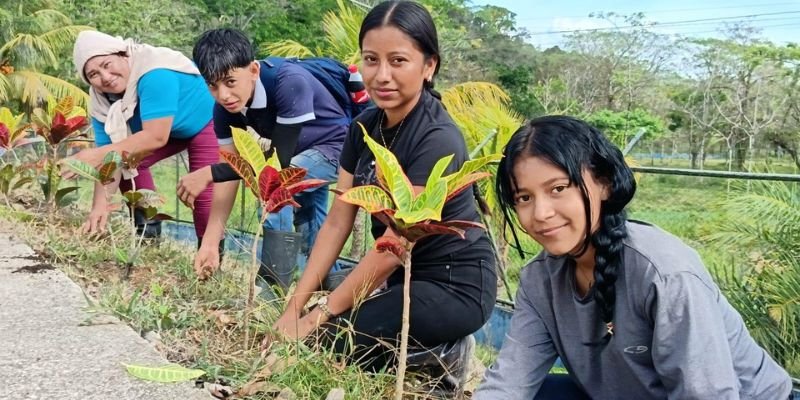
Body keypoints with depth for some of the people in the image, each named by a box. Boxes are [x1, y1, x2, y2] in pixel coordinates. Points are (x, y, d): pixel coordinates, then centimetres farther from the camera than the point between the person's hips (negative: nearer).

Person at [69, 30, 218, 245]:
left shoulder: (154, 73, -38)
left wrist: (98, 154, -44)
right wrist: (100, 205, -31)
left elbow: (157, 137, -43)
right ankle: (148, 231, 7)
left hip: (207, 122, -7)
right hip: (170, 131, 7)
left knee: (203, 192, -20)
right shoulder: (100, 101, -14)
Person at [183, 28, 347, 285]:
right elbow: (229, 173, -15)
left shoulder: (289, 82, -37)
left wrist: (208, 174, -33)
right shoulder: (226, 108, -16)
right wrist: (211, 243, -23)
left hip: (339, 144, -7)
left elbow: (280, 159, -34)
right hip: (301, 153, 8)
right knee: (308, 229, 21)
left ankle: (272, 284, -19)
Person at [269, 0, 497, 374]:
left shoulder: (437, 139, -24)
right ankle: (429, 353, 10)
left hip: (455, 285, -8)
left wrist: (318, 317, -18)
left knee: (326, 342, -17)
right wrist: (294, 308, -5)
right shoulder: (364, 126, 1)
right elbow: (337, 222, 1)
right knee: (301, 331, 0)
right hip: (406, 276, 8)